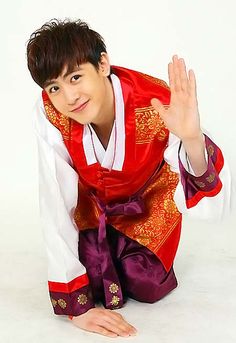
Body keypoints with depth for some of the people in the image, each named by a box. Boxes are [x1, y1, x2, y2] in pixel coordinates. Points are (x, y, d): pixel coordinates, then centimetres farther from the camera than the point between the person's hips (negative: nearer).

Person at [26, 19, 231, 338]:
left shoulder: (158, 106, -38)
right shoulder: (50, 114, -32)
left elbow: (211, 207, -43)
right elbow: (55, 204, -30)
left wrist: (192, 139, -64)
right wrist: (77, 306, -30)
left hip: (149, 198, 0)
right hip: (92, 200, 1)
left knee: (147, 288, -7)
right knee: (94, 284, -11)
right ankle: (102, 246, 25)